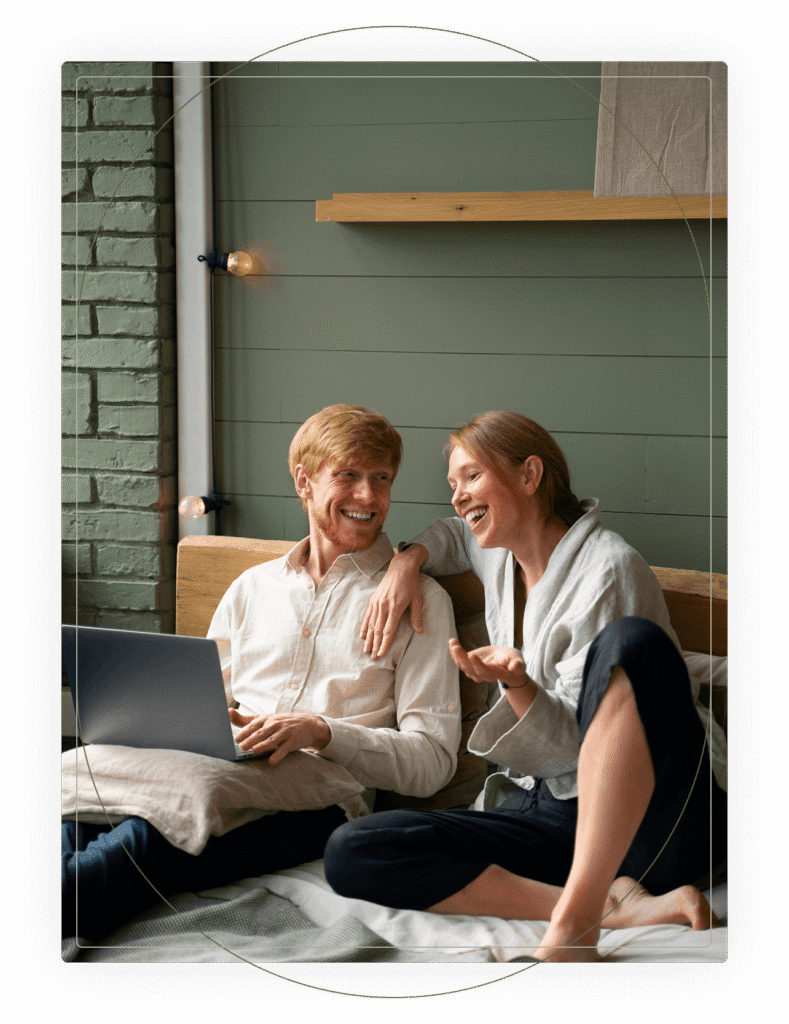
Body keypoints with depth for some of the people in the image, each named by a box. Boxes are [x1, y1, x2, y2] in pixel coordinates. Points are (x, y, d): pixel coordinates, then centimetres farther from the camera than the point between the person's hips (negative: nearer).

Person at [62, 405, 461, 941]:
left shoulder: (418, 600, 14)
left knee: (152, 837, -38)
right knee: (77, 821, -33)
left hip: (315, 801, -4)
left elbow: (432, 760, 3)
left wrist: (322, 730, -14)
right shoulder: (252, 588, 28)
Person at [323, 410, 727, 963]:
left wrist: (516, 684, -28)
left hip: (648, 821, -7)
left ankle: (575, 917, -44)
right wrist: (410, 558, 21)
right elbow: (455, 533, 43)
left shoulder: (610, 569, -6)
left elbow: (578, 745, -9)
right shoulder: (501, 556, 16)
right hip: (541, 808, 7)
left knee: (631, 638, -37)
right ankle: (615, 904, -27)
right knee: (351, 853, -19)